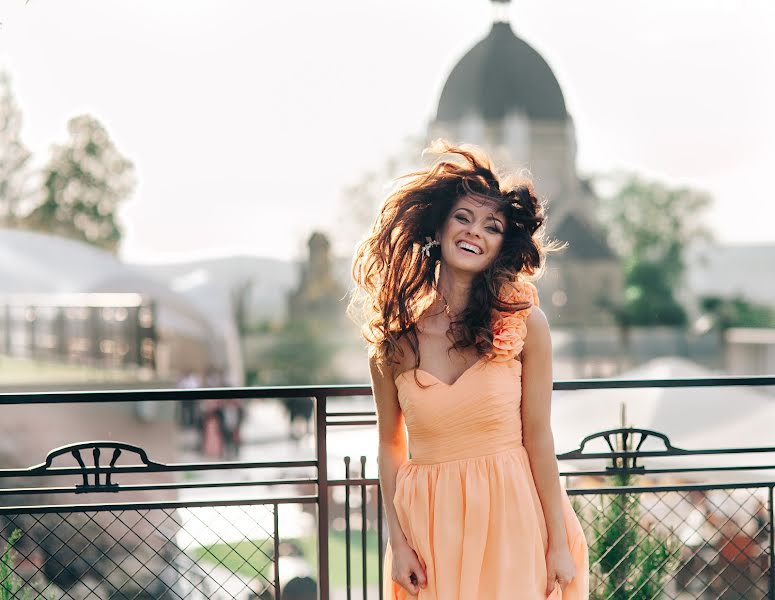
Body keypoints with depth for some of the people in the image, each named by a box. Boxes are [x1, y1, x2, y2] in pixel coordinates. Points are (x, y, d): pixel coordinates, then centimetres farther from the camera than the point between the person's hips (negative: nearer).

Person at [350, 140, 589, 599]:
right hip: (430, 523, 1)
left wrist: (559, 544, -5)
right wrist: (397, 542, -2)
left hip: (513, 519, -1)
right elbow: (390, 445, 4)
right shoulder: (394, 336, -1)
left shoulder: (523, 322, -5)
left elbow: (538, 438, -5)